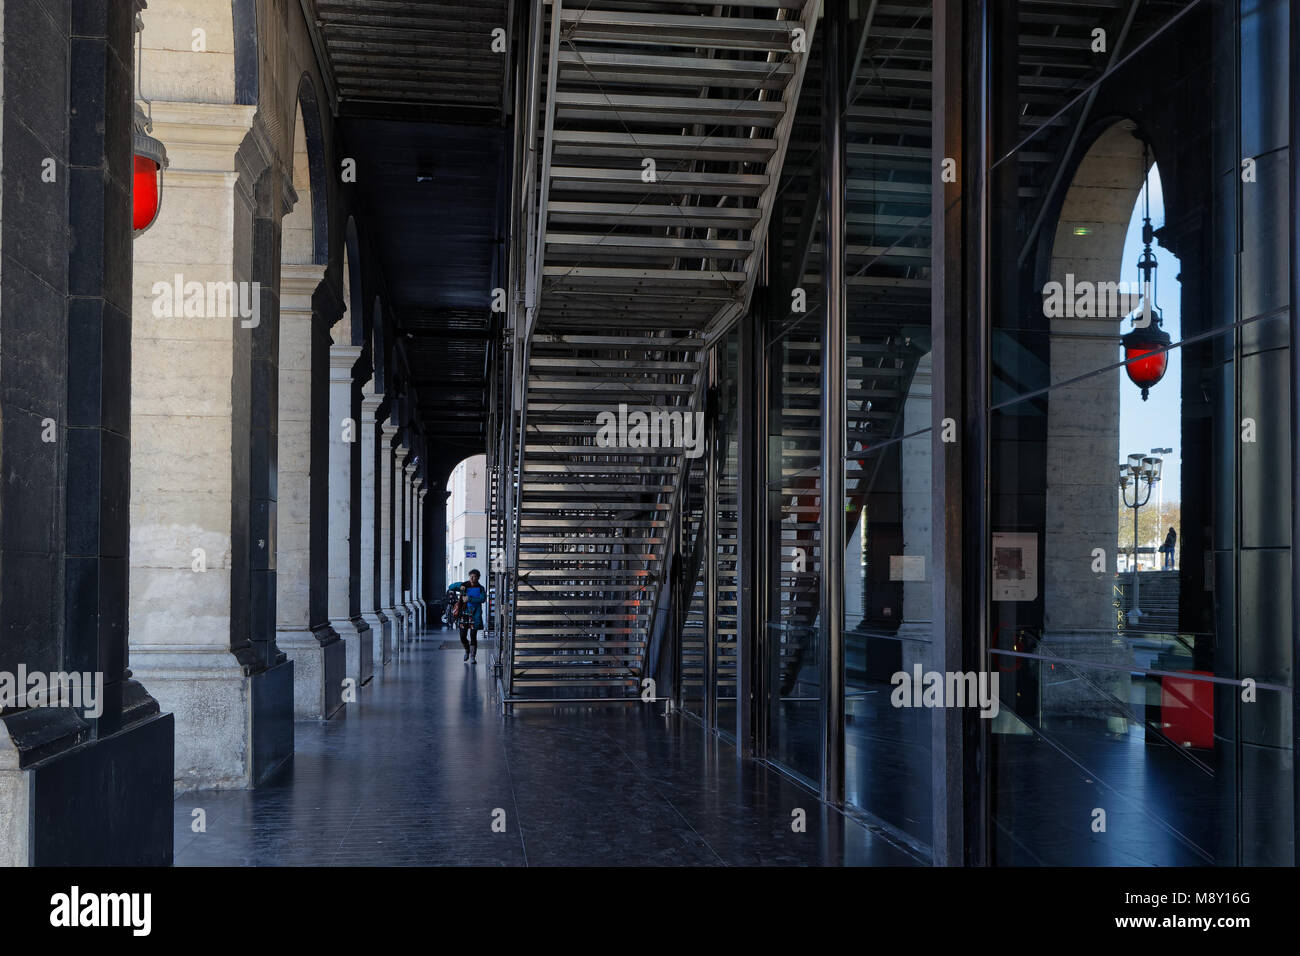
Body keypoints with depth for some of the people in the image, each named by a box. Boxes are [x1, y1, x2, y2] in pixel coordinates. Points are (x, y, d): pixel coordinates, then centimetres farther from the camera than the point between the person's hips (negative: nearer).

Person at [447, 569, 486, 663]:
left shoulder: (481, 589, 3)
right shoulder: (464, 585, 7)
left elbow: (483, 599, -14)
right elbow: (450, 587, 4)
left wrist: (469, 598, -21)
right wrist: (459, 585, -14)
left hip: (475, 615, -2)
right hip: (464, 613, 2)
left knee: (473, 637, -6)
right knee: (463, 637, 2)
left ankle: (472, 657, 4)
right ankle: (467, 650, 32)